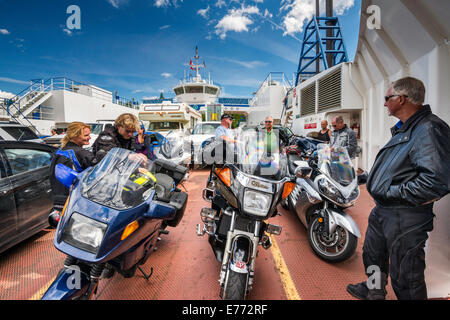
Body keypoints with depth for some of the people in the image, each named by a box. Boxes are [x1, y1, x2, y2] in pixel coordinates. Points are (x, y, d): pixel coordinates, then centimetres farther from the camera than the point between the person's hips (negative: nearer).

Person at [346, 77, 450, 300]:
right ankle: (374, 291, 53)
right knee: (373, 255, 28)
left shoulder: (429, 129, -22)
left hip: (405, 218, -10)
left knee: (404, 276, 7)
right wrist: (372, 178, 11)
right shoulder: (404, 129, 11)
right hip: (382, 210, 10)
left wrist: (392, 192, -23)